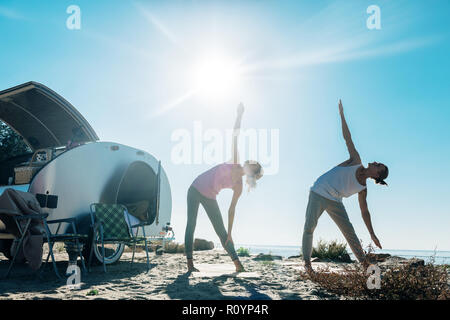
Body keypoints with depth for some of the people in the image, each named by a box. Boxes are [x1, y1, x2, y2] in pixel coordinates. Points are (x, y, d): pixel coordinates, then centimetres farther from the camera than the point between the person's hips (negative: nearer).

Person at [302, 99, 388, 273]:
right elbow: (347, 138, -4)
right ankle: (307, 262, -5)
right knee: (309, 227, -11)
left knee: (349, 231, 0)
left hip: (334, 202, 2)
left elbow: (364, 211, 6)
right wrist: (342, 115, -3)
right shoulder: (356, 162, -3)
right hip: (318, 192, -2)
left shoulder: (362, 189, 0)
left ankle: (364, 262, 11)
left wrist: (372, 234, 3)